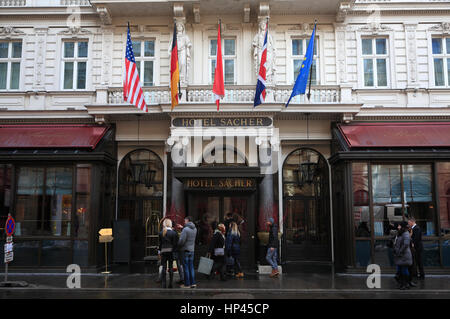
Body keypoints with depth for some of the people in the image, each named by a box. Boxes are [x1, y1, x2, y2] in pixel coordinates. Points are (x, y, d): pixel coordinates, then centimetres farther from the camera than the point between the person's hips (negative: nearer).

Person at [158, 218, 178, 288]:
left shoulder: (161, 233, -2)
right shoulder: (173, 233, -7)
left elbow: (160, 243, 3)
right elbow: (175, 243, -8)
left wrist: (159, 252, 10)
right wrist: (174, 251, 0)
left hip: (163, 251, 1)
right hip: (171, 251, -1)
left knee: (164, 267, 6)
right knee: (171, 267, 6)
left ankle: (163, 284, 6)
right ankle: (170, 284, 9)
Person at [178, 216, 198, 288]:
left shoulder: (185, 229, -17)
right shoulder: (194, 229, 6)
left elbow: (182, 240, -21)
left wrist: (178, 245, 1)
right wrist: (183, 227, 26)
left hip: (186, 250, -7)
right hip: (192, 250, 7)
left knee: (186, 267, 0)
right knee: (191, 267, 12)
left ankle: (187, 284, 4)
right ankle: (193, 283, 14)